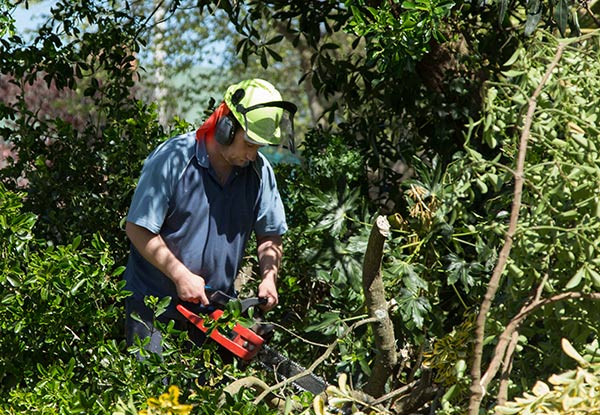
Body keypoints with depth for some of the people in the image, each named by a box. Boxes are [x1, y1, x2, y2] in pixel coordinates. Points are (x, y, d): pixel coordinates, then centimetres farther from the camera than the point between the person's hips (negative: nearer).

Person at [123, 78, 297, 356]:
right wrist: (181, 276, -18)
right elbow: (137, 228, -14)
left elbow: (270, 236, 10)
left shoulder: (259, 170, -1)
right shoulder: (173, 159, -16)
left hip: (216, 302, 5)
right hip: (154, 299, -4)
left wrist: (269, 277, -8)